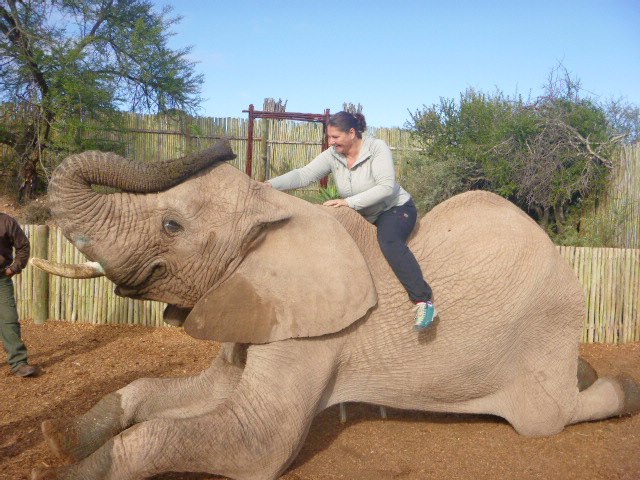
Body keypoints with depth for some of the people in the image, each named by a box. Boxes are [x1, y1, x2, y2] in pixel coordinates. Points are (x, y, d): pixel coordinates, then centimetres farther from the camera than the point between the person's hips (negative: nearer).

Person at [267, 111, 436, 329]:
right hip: (363, 216, 7)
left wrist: (349, 201, -32)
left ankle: (424, 301, -34)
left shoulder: (377, 148, -19)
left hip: (396, 208, -7)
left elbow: (386, 186, -28)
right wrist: (271, 184, -29)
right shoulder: (332, 155, -5)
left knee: (388, 241, -35)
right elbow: (303, 175, -14)